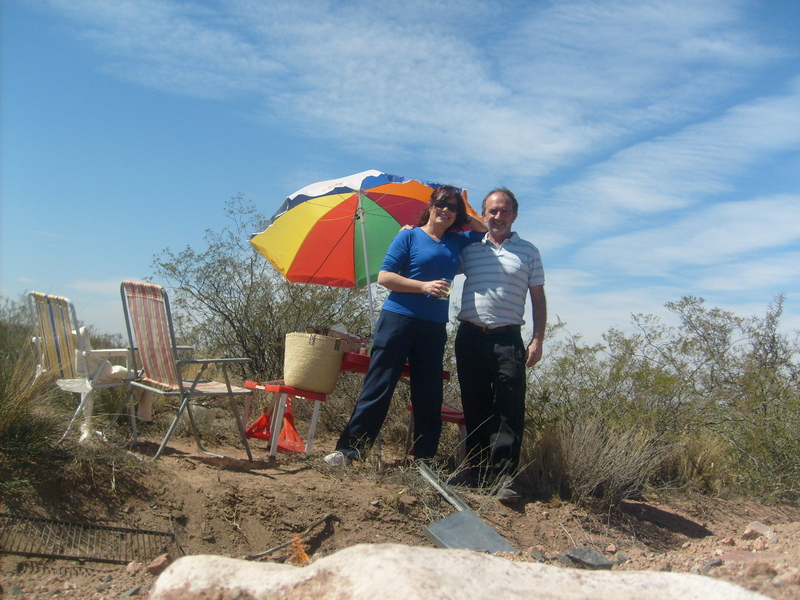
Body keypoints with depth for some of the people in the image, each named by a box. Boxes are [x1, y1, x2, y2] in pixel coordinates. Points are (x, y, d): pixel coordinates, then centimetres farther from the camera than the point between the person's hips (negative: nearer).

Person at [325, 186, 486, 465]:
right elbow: (384, 276, -7)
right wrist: (424, 286, -17)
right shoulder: (410, 236, 0)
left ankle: (424, 459, 17)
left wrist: (466, 217, 15)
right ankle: (348, 449, 3)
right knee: (378, 389, -4)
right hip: (399, 319, -5)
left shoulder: (458, 242, 13)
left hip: (434, 328, 5)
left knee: (429, 397, 8)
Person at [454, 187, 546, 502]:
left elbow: (538, 299, 9)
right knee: (475, 406, 5)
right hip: (470, 336, 2)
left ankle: (504, 476, -9)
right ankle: (477, 473, 13)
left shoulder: (528, 252, 11)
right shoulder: (469, 249, 13)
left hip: (508, 338, -2)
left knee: (509, 408, -10)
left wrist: (537, 340, -1)